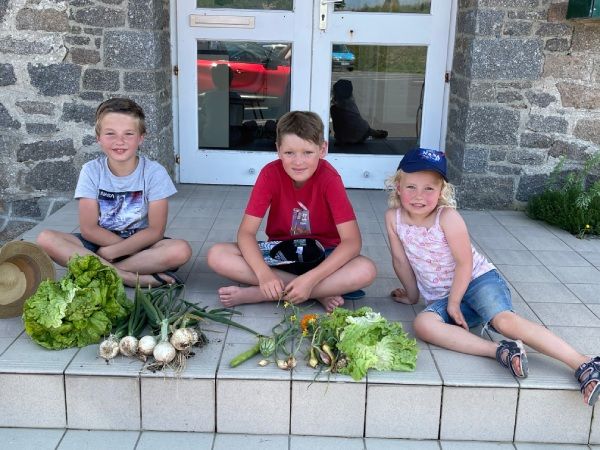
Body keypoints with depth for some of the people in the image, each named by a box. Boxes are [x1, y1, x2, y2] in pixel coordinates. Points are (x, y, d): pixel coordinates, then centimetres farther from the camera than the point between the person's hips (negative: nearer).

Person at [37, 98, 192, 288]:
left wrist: (112, 251, -19)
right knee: (46, 239, -23)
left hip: (142, 241, -1)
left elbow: (155, 230, -12)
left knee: (181, 250, -31)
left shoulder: (154, 172, -10)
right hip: (99, 242, 2)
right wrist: (133, 247, -15)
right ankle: (130, 277, -26)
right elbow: (88, 228, -8)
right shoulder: (91, 171, -6)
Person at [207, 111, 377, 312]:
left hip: (322, 255, -1)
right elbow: (246, 231, -18)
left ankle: (253, 294, -28)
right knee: (217, 255, -23)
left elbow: (352, 241, -26)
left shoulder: (329, 178, -20)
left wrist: (310, 279, -37)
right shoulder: (271, 173, -15)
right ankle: (318, 293, -23)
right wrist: (264, 274, -36)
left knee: (366, 271, -33)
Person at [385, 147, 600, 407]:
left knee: (503, 319, -32)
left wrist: (454, 302, -11)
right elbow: (400, 260, 6)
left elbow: (465, 263, -14)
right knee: (423, 324, -28)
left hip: (479, 279, -4)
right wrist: (413, 294, 15)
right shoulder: (393, 217, -6)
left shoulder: (447, 217, -18)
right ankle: (501, 352, -34)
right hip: (441, 298, 4)